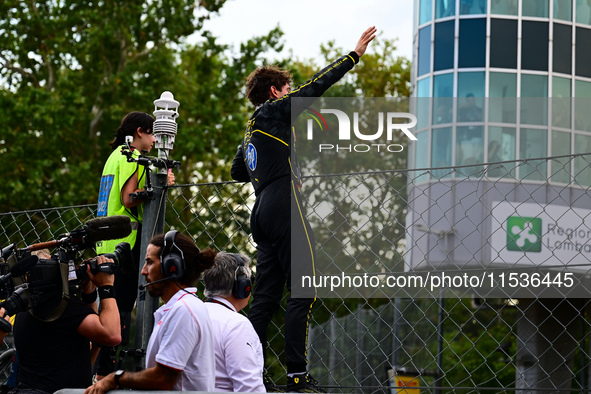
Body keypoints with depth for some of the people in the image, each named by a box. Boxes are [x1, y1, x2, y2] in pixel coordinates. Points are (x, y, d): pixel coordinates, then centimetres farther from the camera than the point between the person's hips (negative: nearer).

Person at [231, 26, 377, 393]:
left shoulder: (252, 129, 23)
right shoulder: (273, 112, 0)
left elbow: (238, 170, 34)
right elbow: (315, 86, -6)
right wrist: (355, 55, -3)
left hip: (263, 214, 9)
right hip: (285, 211, -9)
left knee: (267, 296, 7)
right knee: (303, 292, -10)